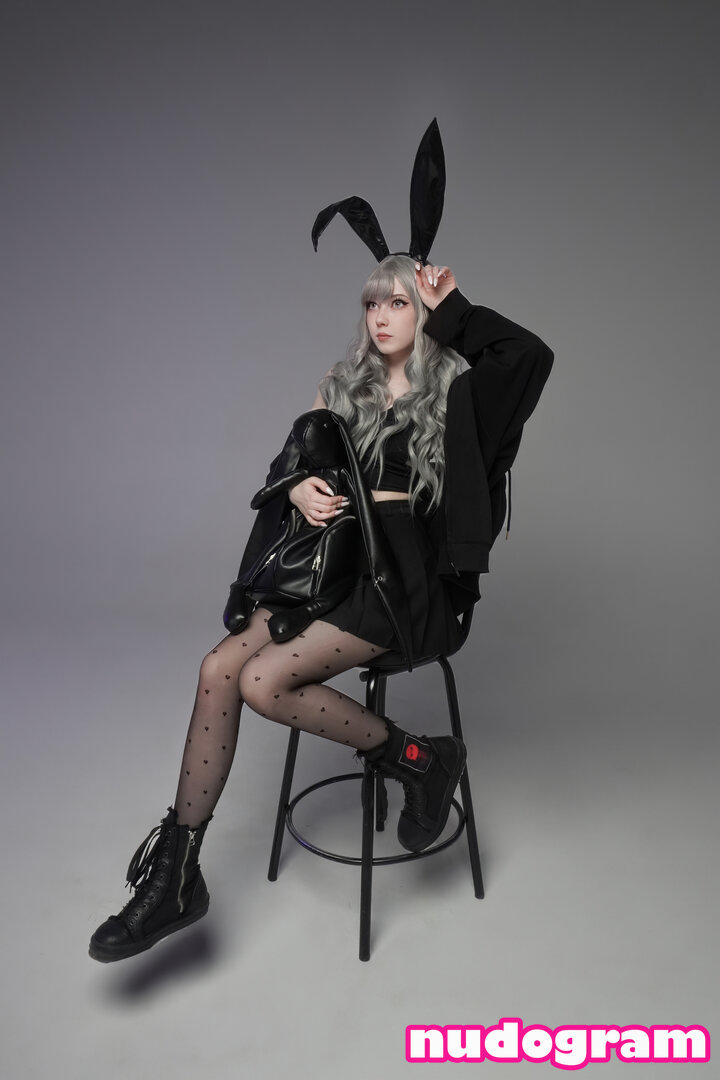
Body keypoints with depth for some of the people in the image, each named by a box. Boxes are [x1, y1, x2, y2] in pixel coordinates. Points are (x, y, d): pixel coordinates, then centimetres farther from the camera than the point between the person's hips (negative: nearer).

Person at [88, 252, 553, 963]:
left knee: (265, 680, -24)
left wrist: (453, 310, -4)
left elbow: (534, 356, -16)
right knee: (219, 667, -17)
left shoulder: (454, 391, 3)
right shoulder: (341, 387, 17)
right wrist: (300, 490, -7)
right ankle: (175, 875, -7)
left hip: (402, 566, -5)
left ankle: (419, 760, -3)